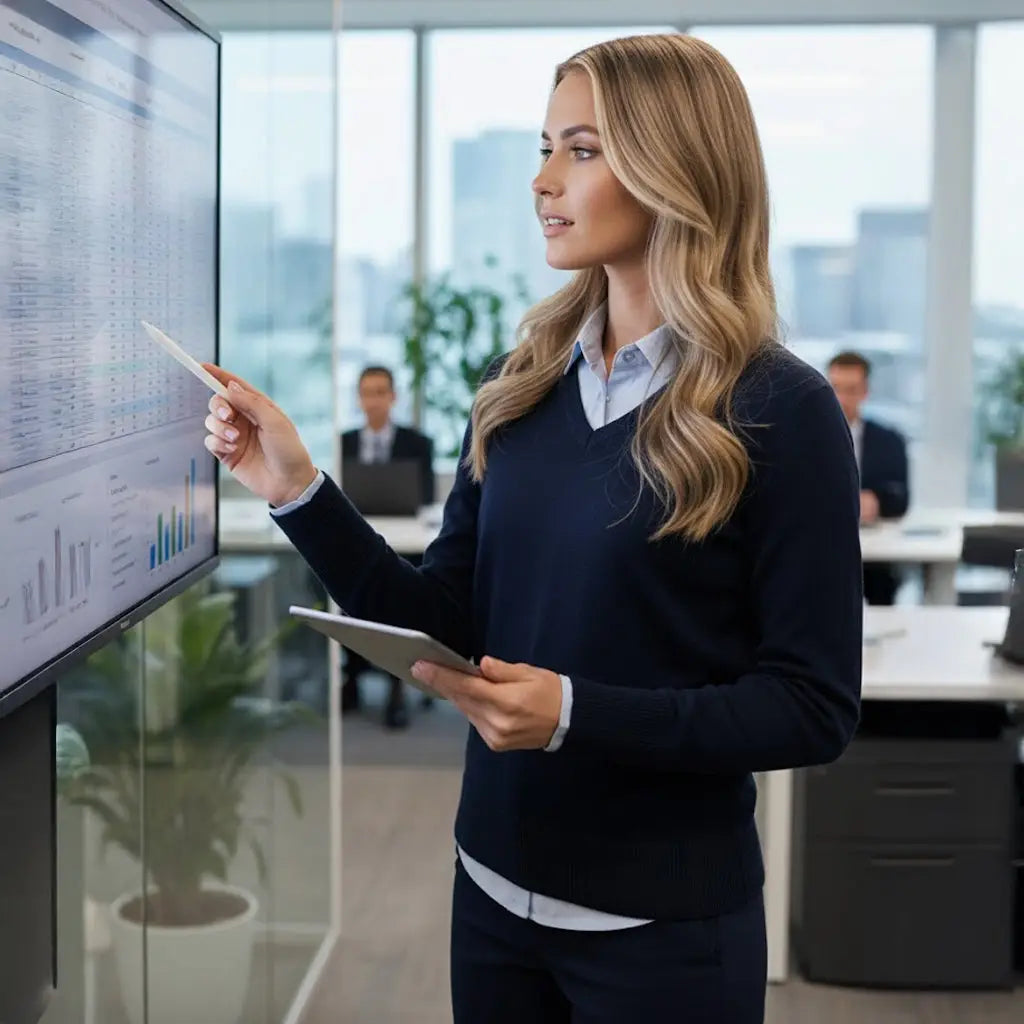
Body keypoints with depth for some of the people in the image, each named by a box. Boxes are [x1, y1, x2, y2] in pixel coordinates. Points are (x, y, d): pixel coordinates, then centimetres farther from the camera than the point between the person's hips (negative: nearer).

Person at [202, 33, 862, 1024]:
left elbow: (813, 708, -14)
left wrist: (576, 712, -24)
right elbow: (447, 620, 3)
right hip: (494, 889, 5)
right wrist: (300, 491, -9)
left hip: (665, 924, -5)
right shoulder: (521, 383, 2)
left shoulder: (780, 410, -14)